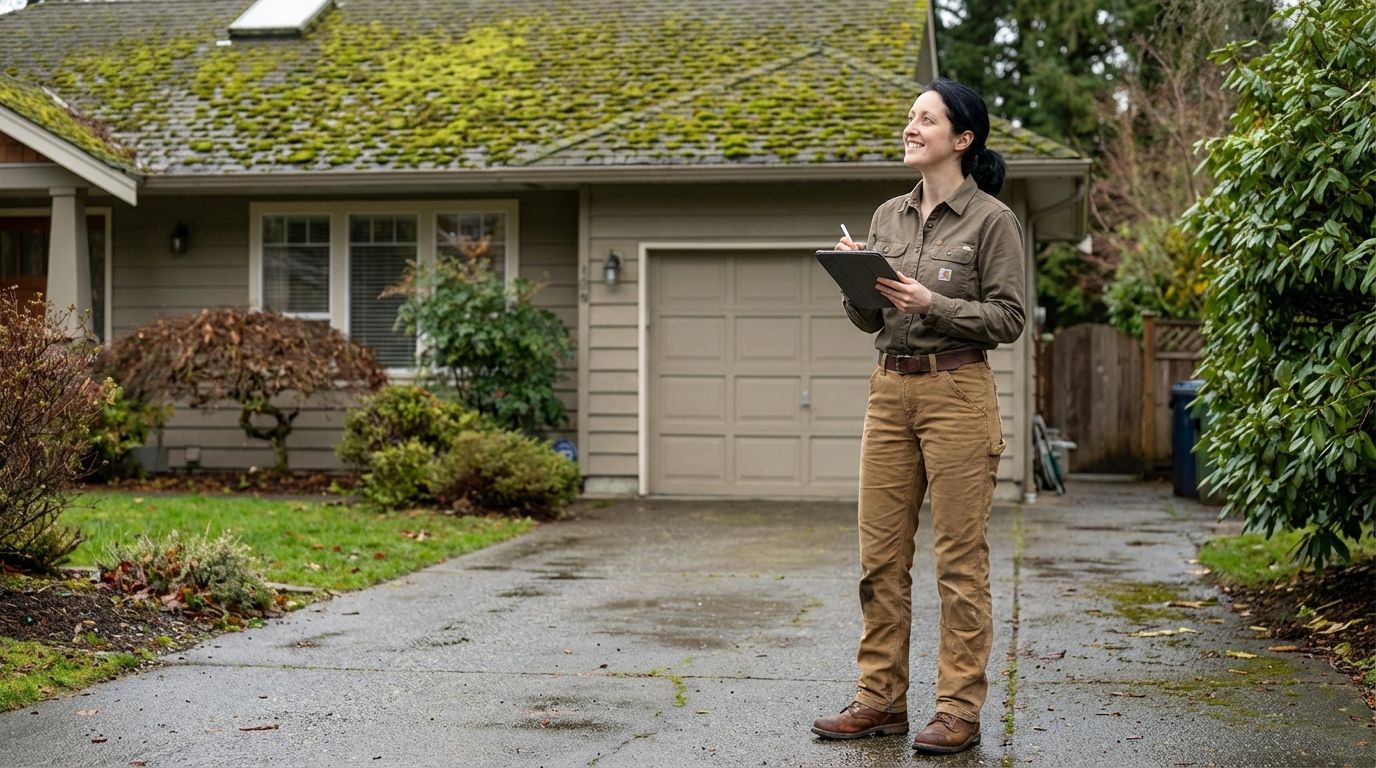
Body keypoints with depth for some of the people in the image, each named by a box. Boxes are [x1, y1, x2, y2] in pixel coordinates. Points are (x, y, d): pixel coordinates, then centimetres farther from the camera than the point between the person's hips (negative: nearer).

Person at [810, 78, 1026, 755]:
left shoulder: (991, 220, -3)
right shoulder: (887, 217, 14)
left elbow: (1007, 318, -7)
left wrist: (931, 303, -17)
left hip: (957, 392, -6)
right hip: (890, 390, 6)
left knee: (959, 559, -3)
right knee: (880, 554, 7)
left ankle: (959, 710, 4)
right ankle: (881, 699, 16)